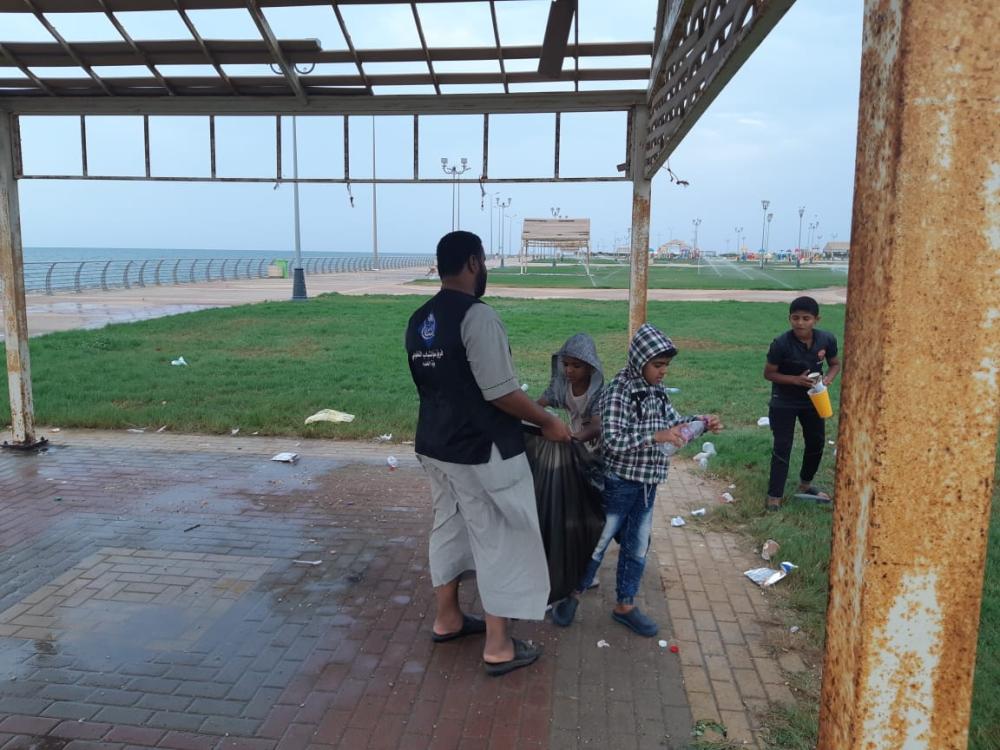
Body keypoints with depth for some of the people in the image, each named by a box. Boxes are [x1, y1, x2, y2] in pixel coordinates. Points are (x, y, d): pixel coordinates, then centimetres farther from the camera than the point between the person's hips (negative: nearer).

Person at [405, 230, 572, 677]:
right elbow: (501, 392, -22)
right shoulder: (477, 315, -20)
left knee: (448, 528, 21)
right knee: (499, 543, 4)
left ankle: (447, 619, 37)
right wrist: (548, 422, -9)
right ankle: (498, 647, 15)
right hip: (480, 451, -8)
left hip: (435, 445, 9)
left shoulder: (418, 321, 6)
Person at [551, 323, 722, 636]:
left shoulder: (657, 389, 2)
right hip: (619, 483, -7)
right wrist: (657, 436, -30)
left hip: (647, 484, 7)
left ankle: (625, 606, 31)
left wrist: (701, 421, -2)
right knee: (598, 542, 8)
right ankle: (573, 594, 29)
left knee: (637, 547, 16)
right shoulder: (620, 390, -20)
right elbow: (612, 439, -27)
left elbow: (673, 419, 16)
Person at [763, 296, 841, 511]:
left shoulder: (827, 339, -14)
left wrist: (828, 378, -18)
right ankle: (774, 496, 2)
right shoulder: (781, 343, -24)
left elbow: (835, 364, 4)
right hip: (784, 402, -5)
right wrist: (796, 379, -27)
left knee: (817, 442, 17)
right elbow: (769, 373, -15)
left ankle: (805, 485, 40)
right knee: (782, 447, -5)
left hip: (812, 399, 5)